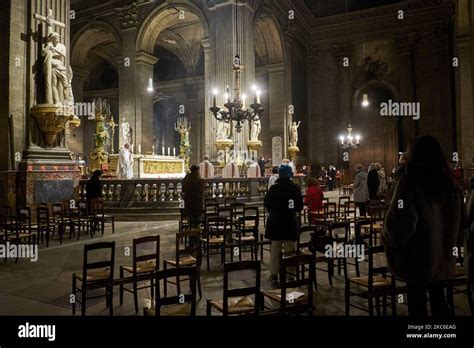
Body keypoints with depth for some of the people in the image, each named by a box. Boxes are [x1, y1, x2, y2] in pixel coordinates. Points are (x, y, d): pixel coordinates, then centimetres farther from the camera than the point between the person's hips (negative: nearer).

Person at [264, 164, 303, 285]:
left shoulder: (274, 188, -10)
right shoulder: (296, 188, -5)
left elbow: (266, 204, -3)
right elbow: (300, 206, 1)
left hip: (275, 222, -1)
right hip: (291, 223, 1)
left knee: (275, 251, 8)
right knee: (290, 251, 10)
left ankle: (274, 276, 10)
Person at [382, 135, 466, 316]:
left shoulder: (410, 179, -16)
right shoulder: (448, 182, 3)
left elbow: (399, 220, -23)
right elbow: (461, 220, 14)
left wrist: (388, 239, -5)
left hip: (418, 256, -6)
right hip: (443, 256, 6)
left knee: (417, 302, 7)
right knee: (438, 299, 21)